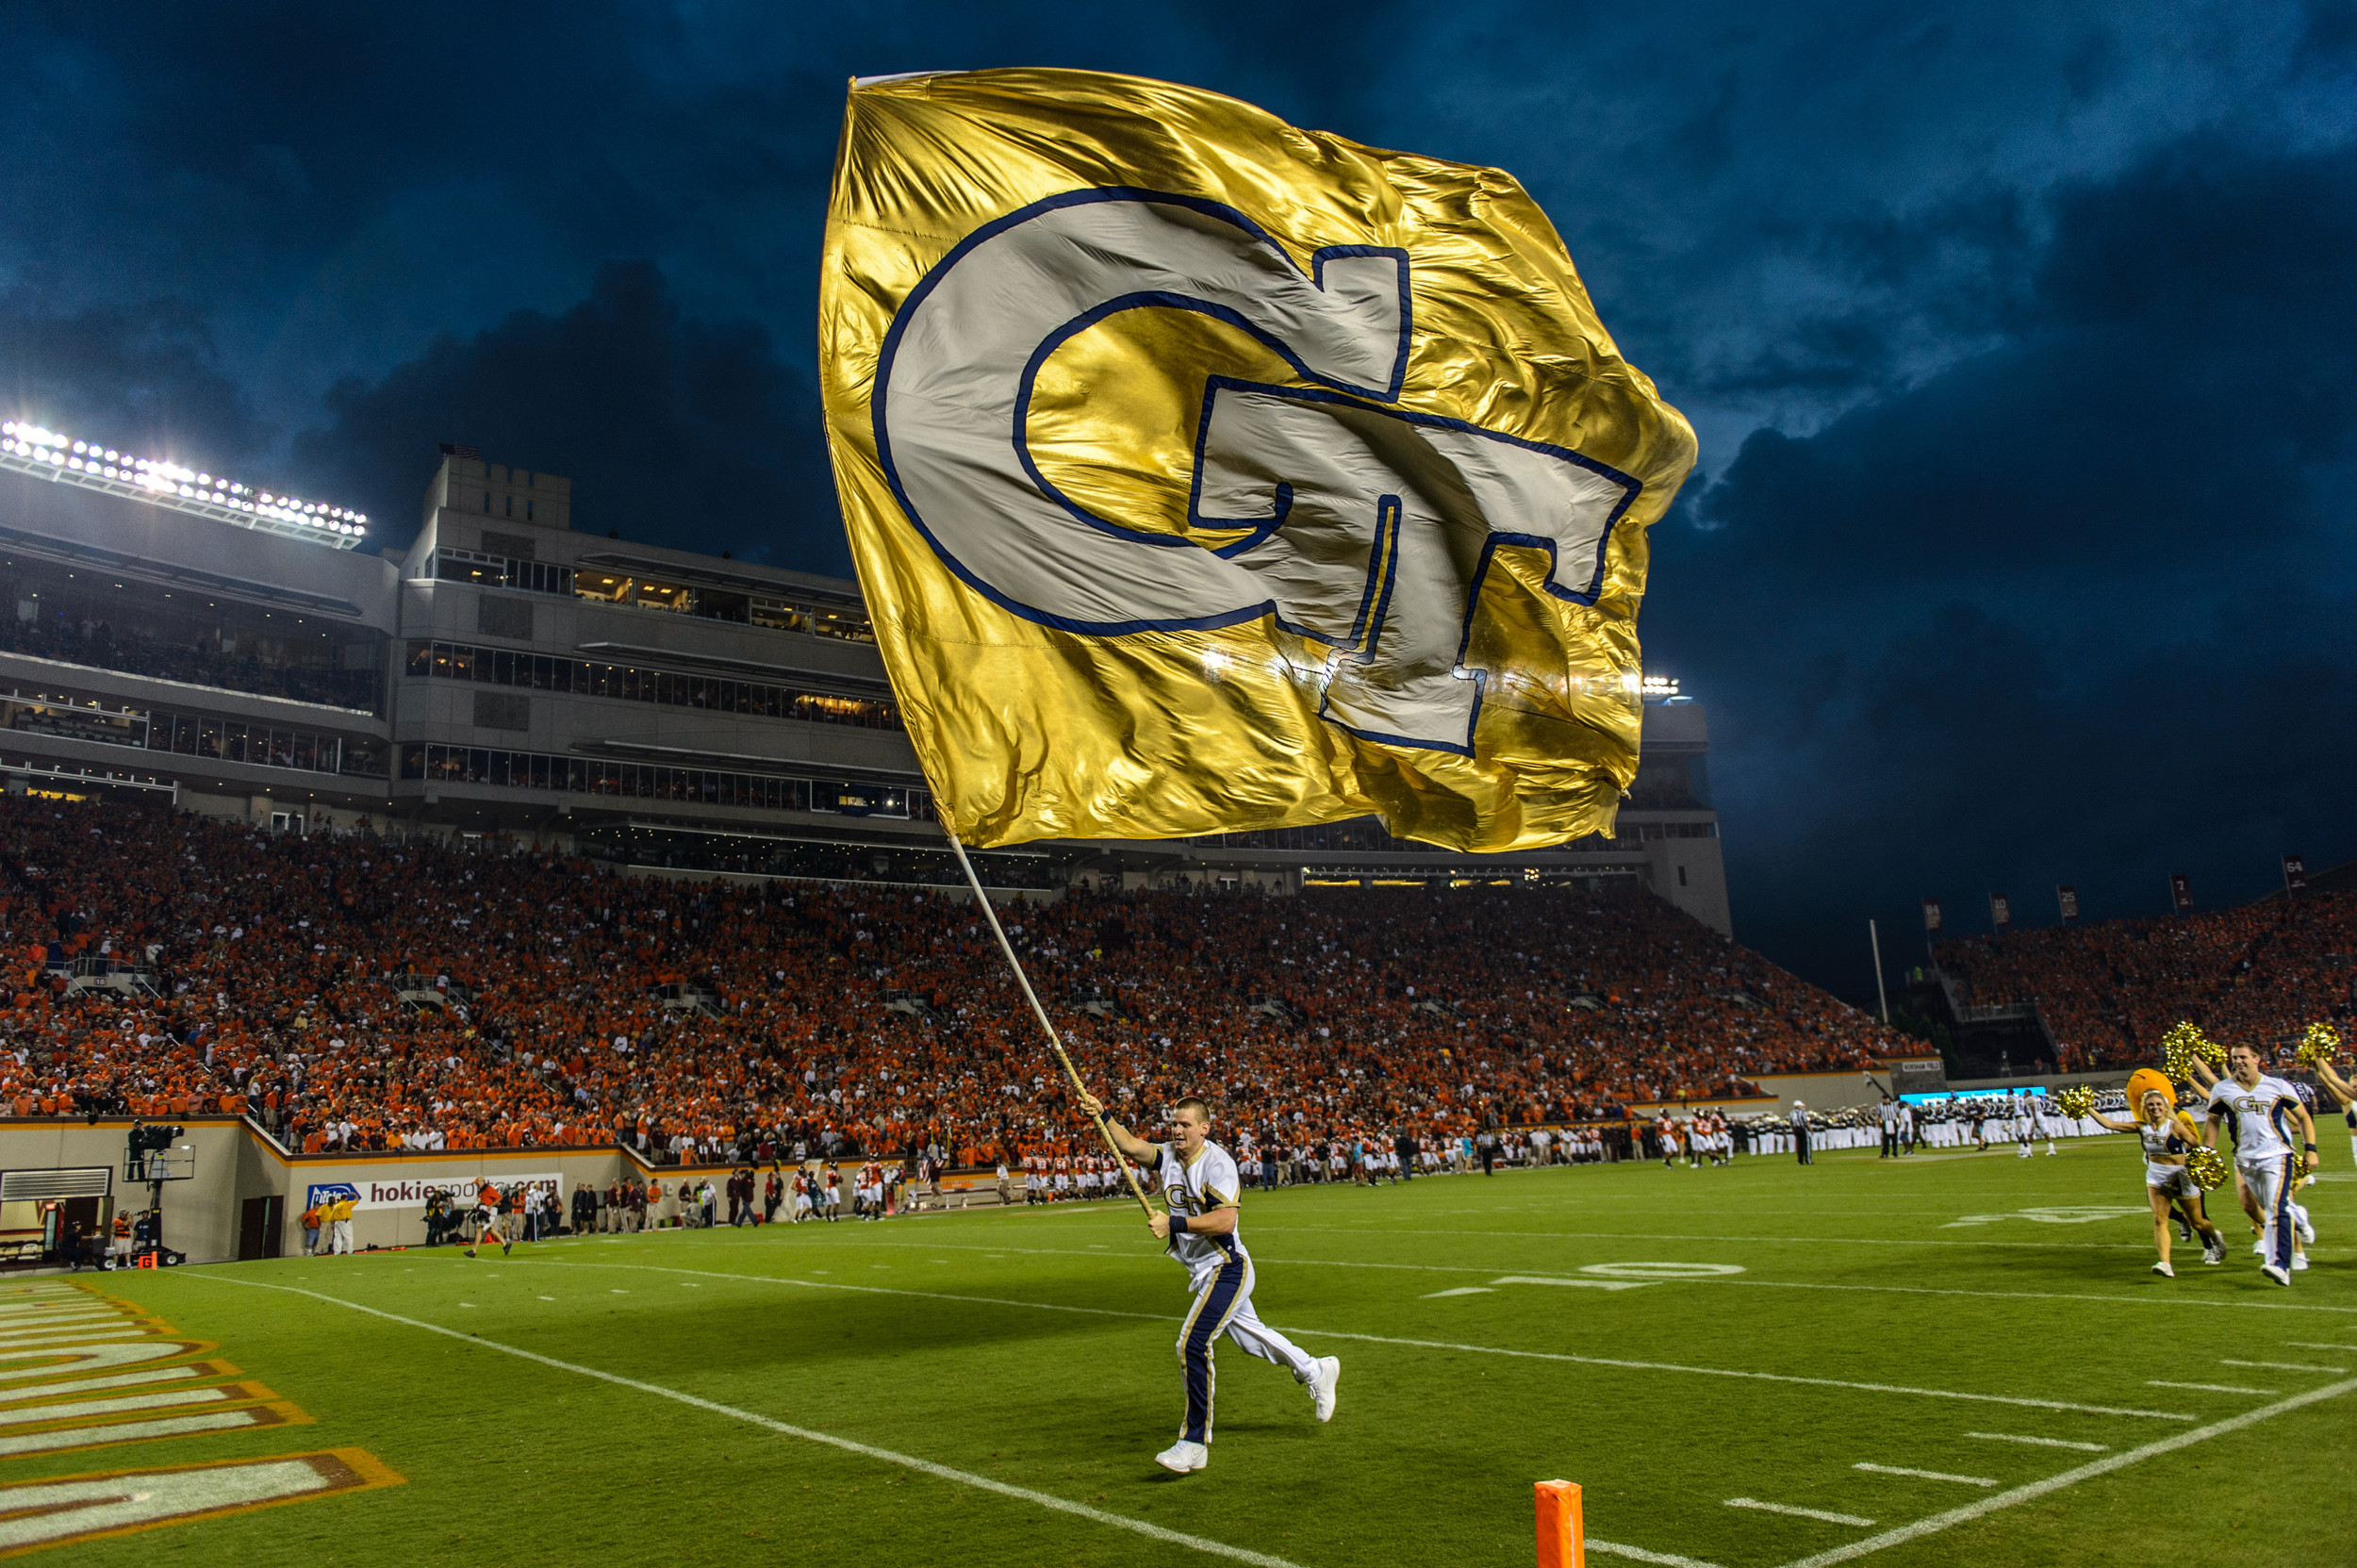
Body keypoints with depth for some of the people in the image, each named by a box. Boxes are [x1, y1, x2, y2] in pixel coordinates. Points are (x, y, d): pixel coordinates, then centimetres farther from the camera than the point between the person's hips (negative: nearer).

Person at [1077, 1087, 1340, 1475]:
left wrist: (1174, 1224, -30)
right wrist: (1101, 1115, -12)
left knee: (1193, 1344, -18)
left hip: (1226, 1269, -9)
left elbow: (1224, 1221, -29)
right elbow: (1131, 1145, 1)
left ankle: (1195, 1443, -9)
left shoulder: (1218, 1163, -20)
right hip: (1205, 1272, 9)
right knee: (1247, 1334, 23)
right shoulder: (1169, 1154, 4)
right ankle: (1314, 1370, 44)